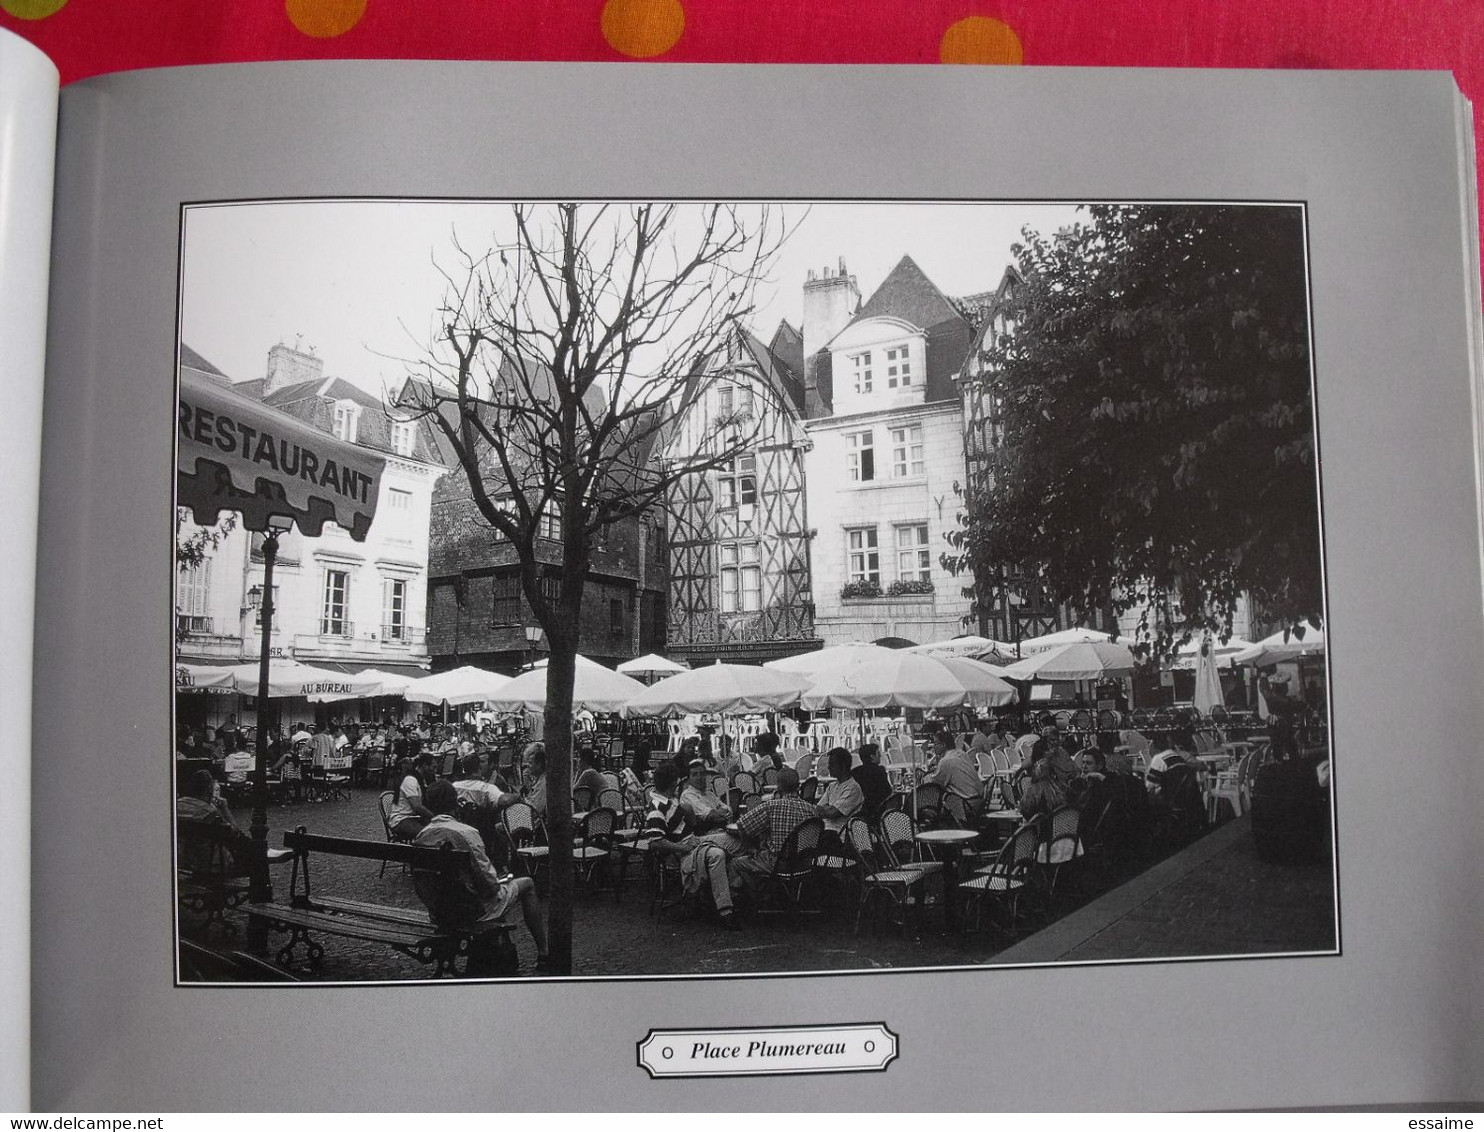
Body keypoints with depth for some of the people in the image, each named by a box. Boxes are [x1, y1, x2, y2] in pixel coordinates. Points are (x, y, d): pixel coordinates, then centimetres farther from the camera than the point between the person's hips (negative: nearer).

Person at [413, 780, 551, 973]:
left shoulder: (419, 836, -6)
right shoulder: (466, 833, -24)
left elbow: (419, 884, 4)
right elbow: (488, 883, -20)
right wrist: (497, 883, 2)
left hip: (437, 914, 6)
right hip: (473, 911, -6)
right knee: (526, 884, 15)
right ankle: (543, 955, 19)